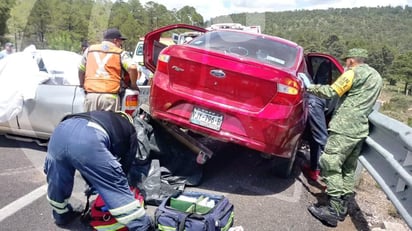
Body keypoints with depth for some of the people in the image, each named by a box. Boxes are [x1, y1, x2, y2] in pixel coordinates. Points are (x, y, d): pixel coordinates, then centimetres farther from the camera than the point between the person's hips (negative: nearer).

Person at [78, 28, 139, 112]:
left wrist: (82, 85, 38)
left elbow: (81, 70, 24)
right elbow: (132, 68, -8)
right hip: (110, 96, -3)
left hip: (91, 94, 3)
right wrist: (133, 85, 6)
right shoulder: (120, 53, 7)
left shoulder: (90, 49, 19)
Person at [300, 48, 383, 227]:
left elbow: (331, 91, -11)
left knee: (330, 166, -8)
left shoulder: (355, 72, -5)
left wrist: (309, 86, -2)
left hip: (345, 128, -9)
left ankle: (333, 211, -9)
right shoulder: (376, 77, 22)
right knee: (348, 169, 12)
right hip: (360, 129, 9)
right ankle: (342, 208, 17)